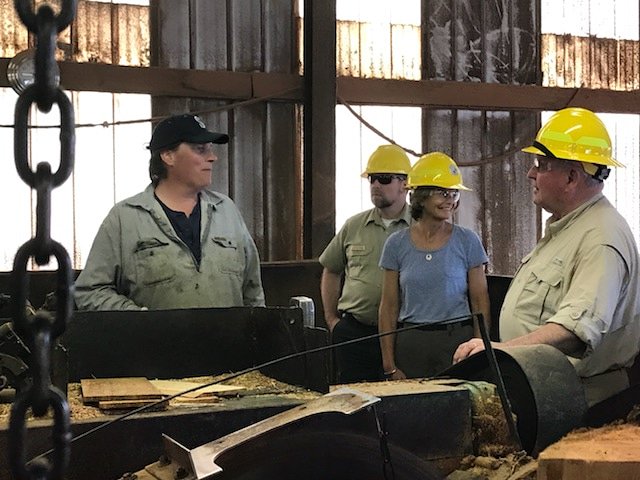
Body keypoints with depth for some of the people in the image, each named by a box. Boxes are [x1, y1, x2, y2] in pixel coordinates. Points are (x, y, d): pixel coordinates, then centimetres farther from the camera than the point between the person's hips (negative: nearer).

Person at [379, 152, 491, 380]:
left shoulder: (467, 241, 2)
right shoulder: (396, 244, 5)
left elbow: (480, 304, 3)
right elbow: (389, 308, 6)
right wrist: (390, 367, 1)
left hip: (457, 339, -1)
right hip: (410, 343, 1)